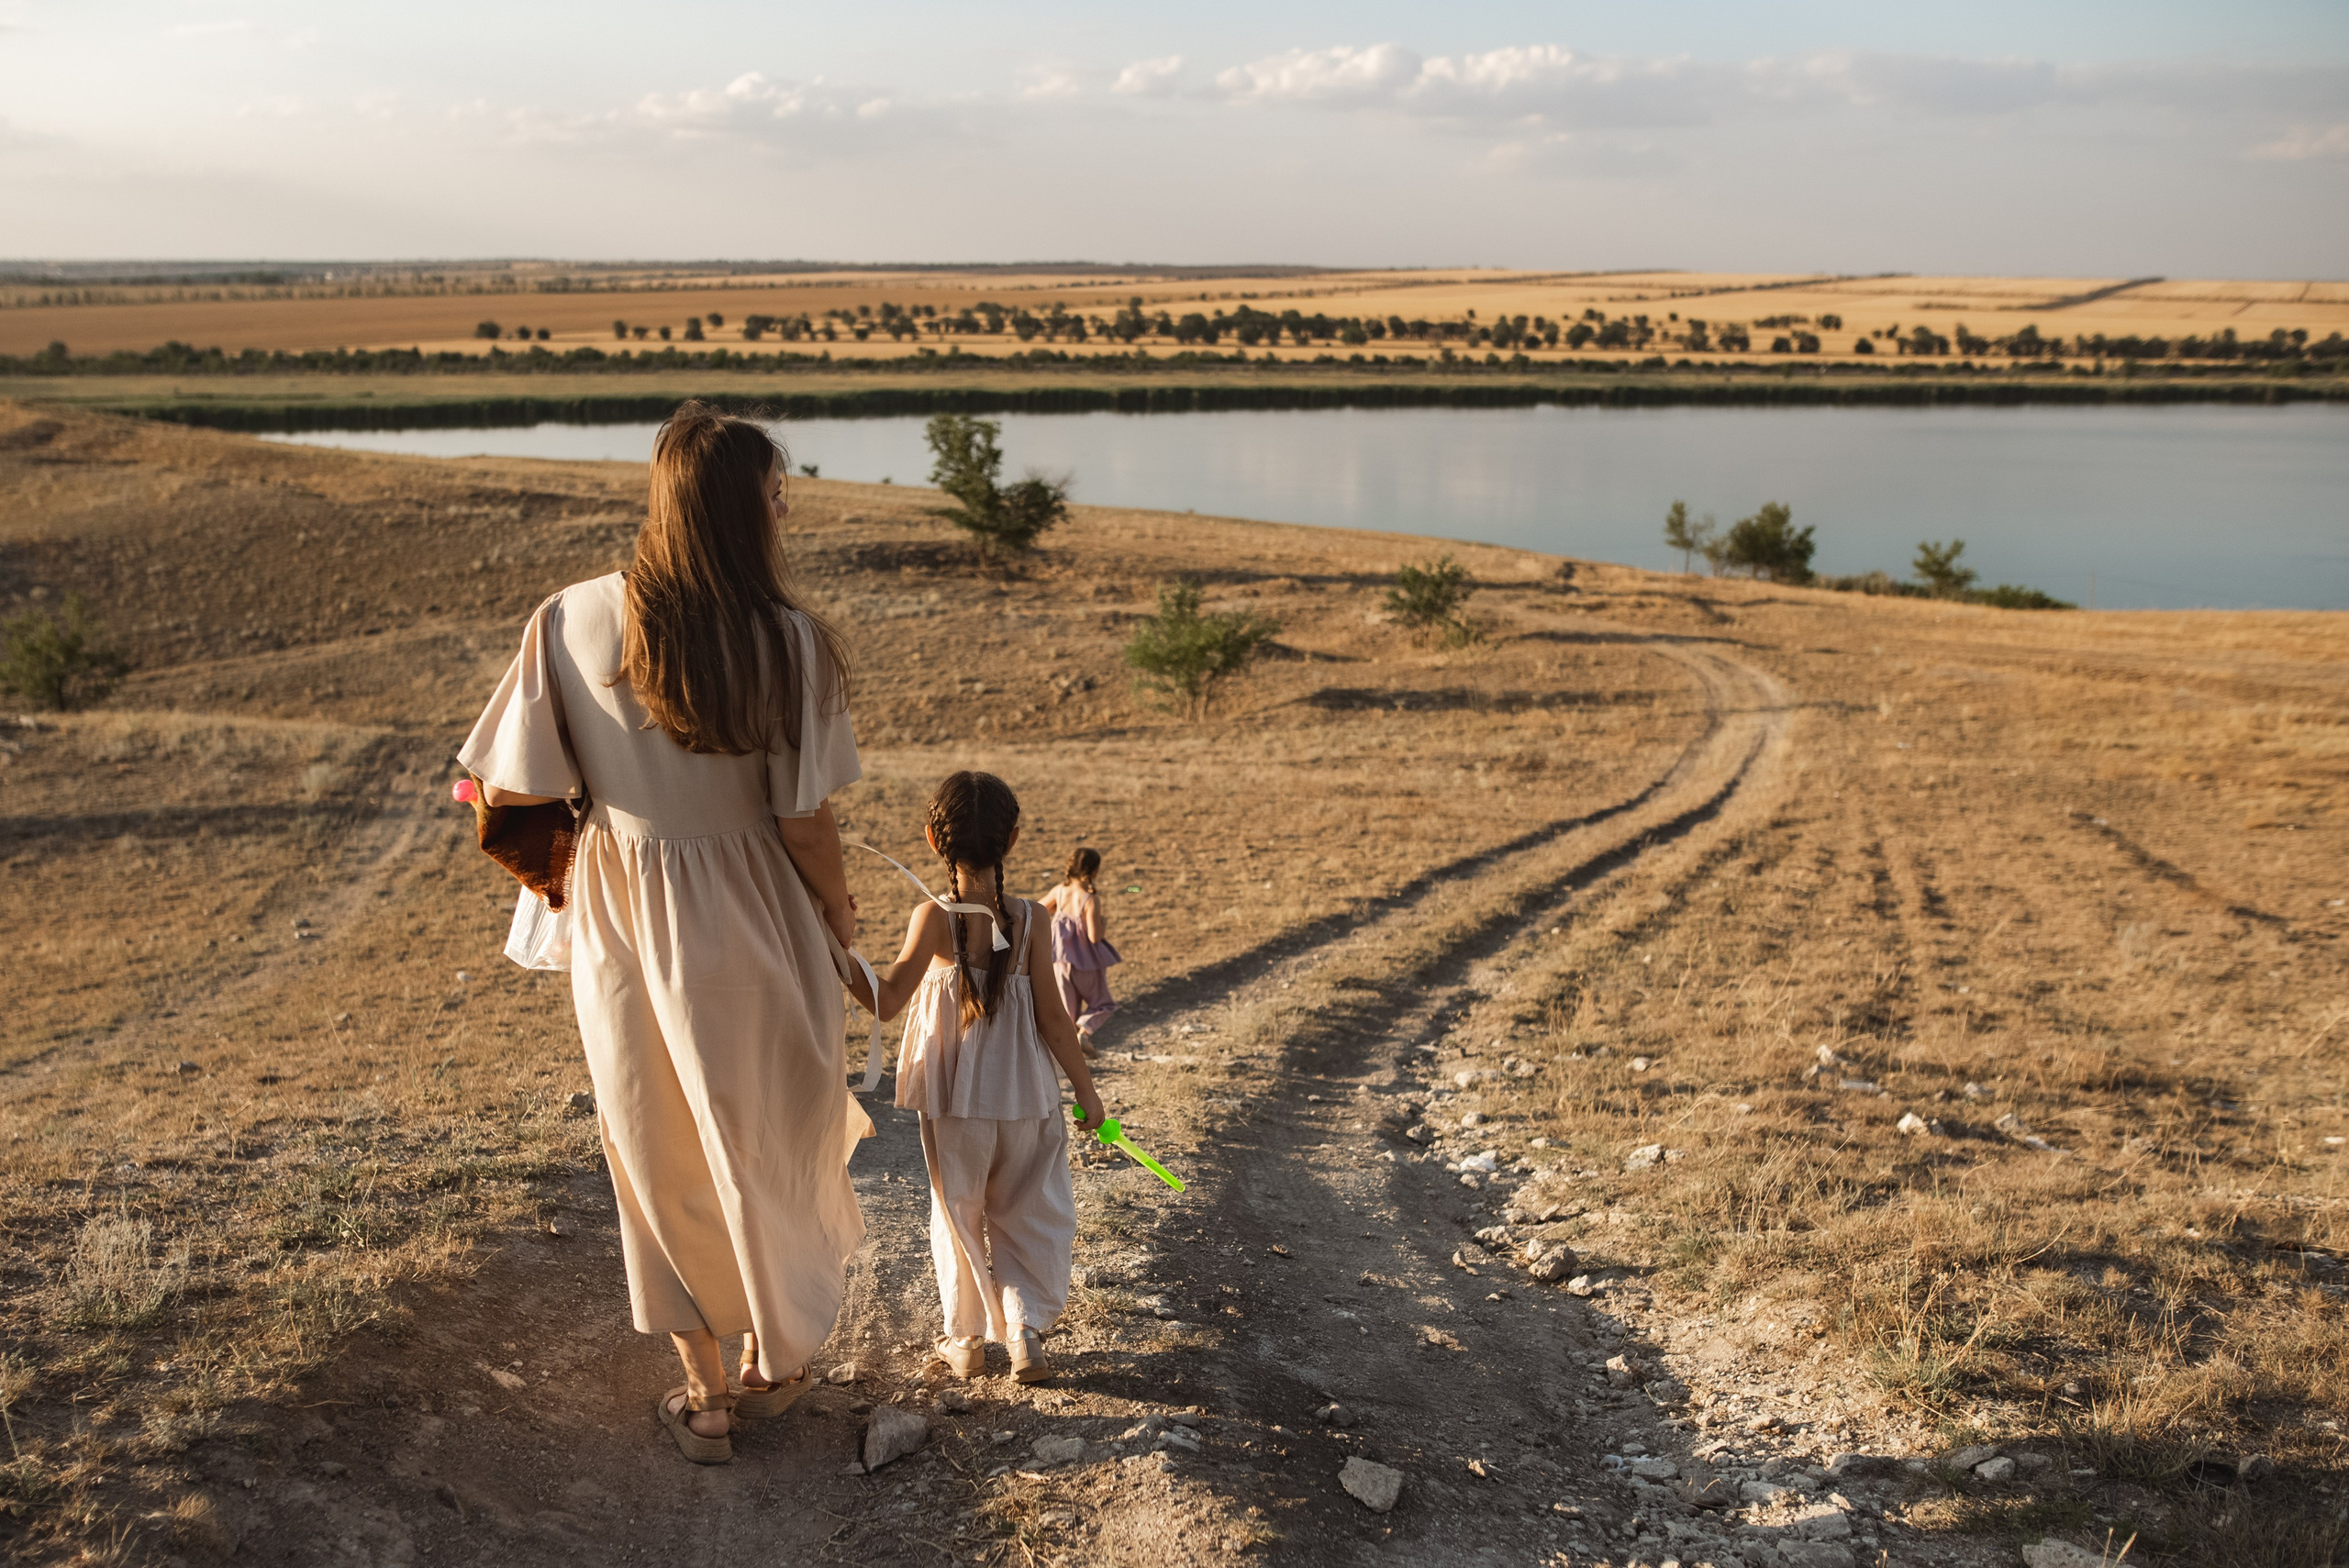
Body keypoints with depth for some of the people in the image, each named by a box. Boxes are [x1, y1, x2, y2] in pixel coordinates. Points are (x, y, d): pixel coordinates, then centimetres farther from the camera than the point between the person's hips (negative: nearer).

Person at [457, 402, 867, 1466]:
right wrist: (841, 914, 4)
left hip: (623, 919, 2)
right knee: (768, 1138, 21)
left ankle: (704, 1396, 33)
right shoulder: (787, 640, -19)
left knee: (662, 1151, 20)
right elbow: (803, 823, -15)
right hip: (753, 921, -1)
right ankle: (772, 1360, 41)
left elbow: (509, 790, -10)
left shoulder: (570, 622, -13)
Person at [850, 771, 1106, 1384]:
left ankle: (966, 1340, 26)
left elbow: (886, 1001, -22)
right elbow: (1052, 1018, -8)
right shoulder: (1028, 921, -11)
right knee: (1028, 1216, 17)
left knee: (958, 1218, 17)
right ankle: (1024, 1327, 5)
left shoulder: (933, 918, -15)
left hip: (953, 1102, -1)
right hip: (1025, 1099, 1)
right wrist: (1086, 1089, 2)